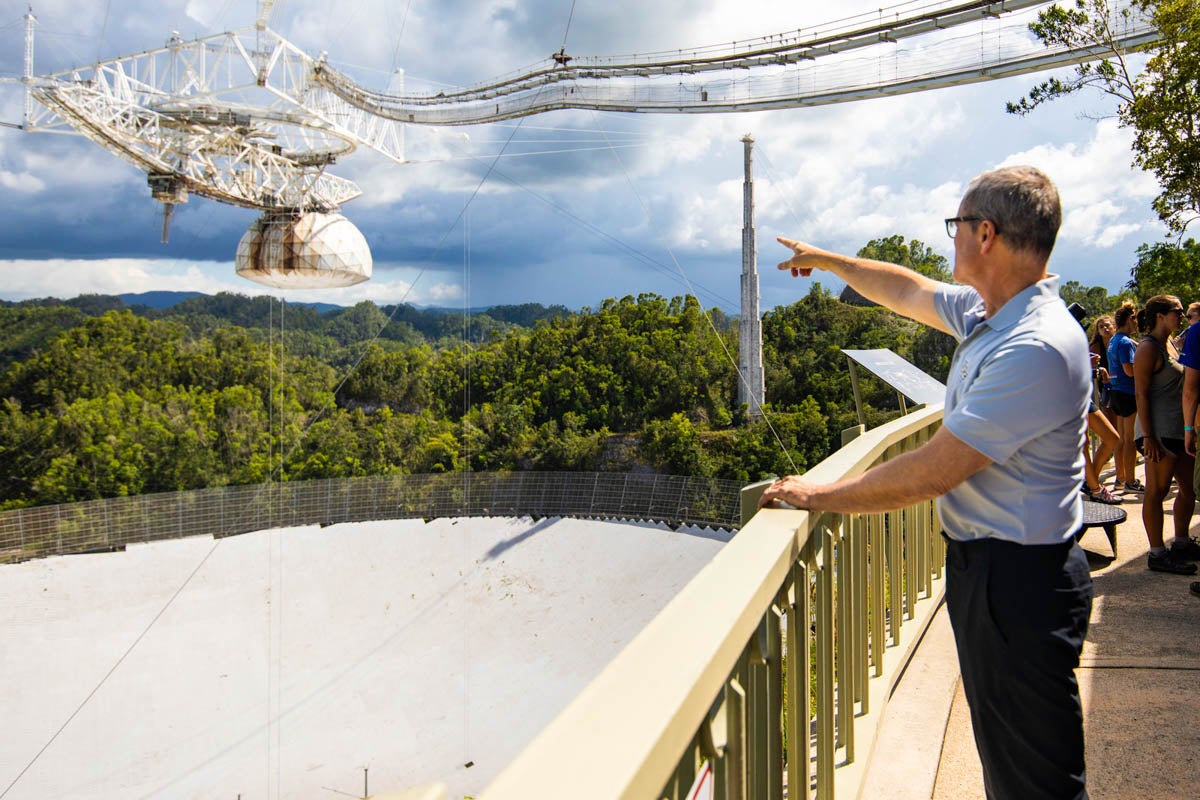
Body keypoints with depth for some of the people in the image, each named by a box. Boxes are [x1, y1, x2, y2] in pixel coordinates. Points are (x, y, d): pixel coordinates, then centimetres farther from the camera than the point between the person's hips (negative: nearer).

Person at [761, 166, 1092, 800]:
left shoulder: (1037, 349, -26)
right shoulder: (986, 313, 4)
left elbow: (931, 473, -27)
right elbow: (908, 291, 23)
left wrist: (818, 495, -15)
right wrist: (823, 259, 35)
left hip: (1019, 582, -10)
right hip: (980, 564, 10)